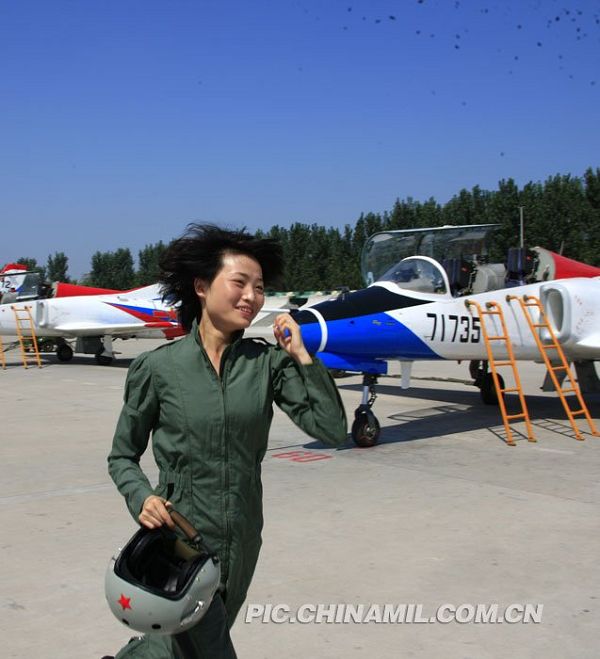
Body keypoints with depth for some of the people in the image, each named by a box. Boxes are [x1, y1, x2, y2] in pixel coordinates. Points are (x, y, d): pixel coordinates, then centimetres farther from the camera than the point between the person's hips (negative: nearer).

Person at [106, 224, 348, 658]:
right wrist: (141, 498, -16)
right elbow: (122, 456, 3)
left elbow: (332, 430, -11)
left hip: (243, 540, 4)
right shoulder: (158, 368, -8)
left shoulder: (268, 363, -3)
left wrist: (300, 355, -12)